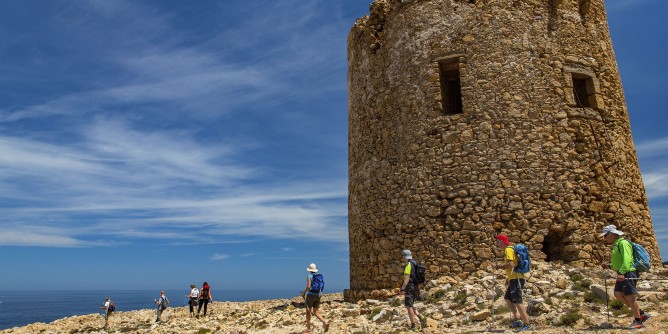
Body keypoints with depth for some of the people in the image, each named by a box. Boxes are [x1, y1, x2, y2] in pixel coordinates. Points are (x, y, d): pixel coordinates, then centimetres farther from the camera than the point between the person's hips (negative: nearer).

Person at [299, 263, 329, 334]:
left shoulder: (309, 276, -10)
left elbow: (308, 286, -20)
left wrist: (303, 293, -5)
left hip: (310, 295, -6)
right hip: (317, 296, 6)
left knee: (308, 312, 7)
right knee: (316, 312, 8)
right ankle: (325, 323, -14)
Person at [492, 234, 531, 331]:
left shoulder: (508, 250, -12)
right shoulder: (509, 249, 18)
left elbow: (510, 264, -25)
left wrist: (498, 266, -15)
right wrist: (508, 278, 22)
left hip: (516, 279, -10)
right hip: (514, 279, 10)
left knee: (517, 302, -9)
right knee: (507, 299, 15)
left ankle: (527, 324, -6)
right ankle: (517, 320, 18)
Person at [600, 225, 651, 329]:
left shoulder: (623, 243, -11)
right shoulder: (616, 245, 20)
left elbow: (627, 259, -22)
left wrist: (621, 273, -30)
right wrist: (609, 266, 14)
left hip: (628, 273, -10)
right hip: (623, 274, 10)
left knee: (630, 296, -5)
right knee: (618, 294, 6)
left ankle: (638, 321, 5)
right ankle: (641, 313, 14)